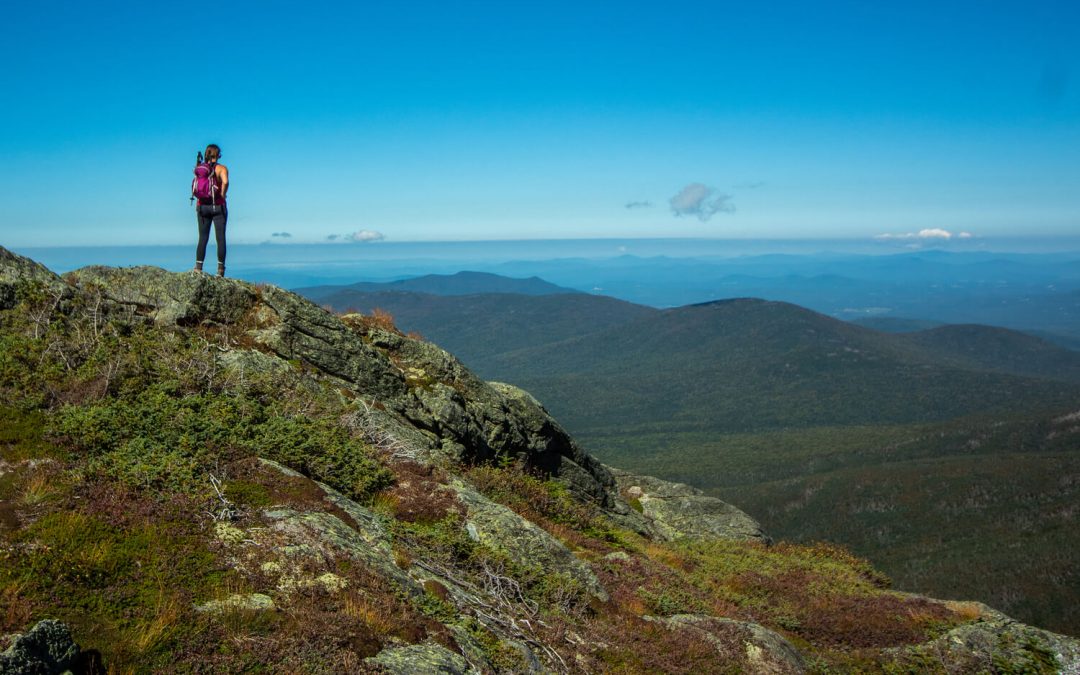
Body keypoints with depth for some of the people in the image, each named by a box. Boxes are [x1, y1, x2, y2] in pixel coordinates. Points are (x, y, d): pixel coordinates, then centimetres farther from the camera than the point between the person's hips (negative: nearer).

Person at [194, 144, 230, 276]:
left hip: (202, 206, 3)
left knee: (203, 238, 8)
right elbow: (225, 182, -24)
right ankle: (220, 269, 0)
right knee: (220, 238, 2)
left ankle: (198, 267, 0)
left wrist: (199, 201, 8)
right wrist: (223, 195, -11)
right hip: (218, 206, -3)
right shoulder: (221, 168, -5)